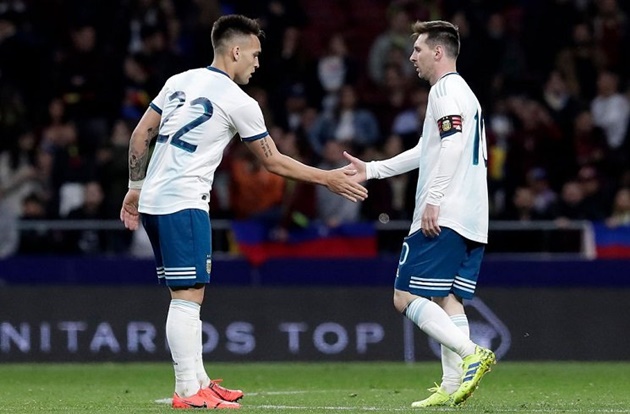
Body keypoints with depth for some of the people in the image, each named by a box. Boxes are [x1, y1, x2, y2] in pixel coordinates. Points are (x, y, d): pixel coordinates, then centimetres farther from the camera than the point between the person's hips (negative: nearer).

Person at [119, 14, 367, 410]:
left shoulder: (179, 82, 13)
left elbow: (140, 135, 13)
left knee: (187, 295, 14)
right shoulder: (238, 102, -7)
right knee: (188, 296, -8)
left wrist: (136, 188, 20)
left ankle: (199, 380, 18)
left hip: (152, 200, 8)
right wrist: (328, 178, 11)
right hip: (183, 203, -8)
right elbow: (273, 161, 2)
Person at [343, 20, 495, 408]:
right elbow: (428, 151, 32)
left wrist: (434, 200, -22)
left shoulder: (446, 89, -7)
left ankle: (471, 353, -20)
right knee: (448, 300, 7)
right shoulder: (465, 93, 25)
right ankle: (453, 387, 1)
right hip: (471, 220, 10)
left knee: (407, 296, -9)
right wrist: (372, 169, 33)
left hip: (444, 216, -10)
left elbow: (453, 145, -21)